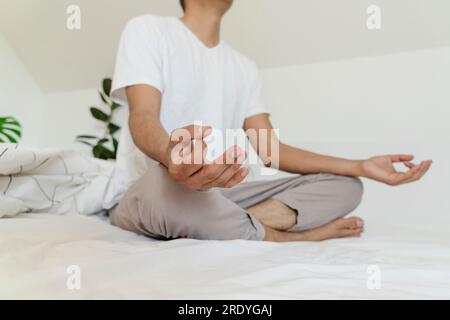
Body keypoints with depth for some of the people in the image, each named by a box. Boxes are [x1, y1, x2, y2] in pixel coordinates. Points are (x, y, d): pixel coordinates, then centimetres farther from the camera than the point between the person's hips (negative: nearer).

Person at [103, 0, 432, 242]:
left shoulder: (244, 68, 14)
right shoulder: (147, 29, -2)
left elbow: (270, 150, 7)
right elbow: (143, 117, -18)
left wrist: (361, 166, -2)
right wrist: (171, 155, -44)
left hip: (215, 191, 6)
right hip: (143, 192, -5)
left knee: (345, 186, -4)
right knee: (167, 182, -43)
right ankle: (292, 236, -19)